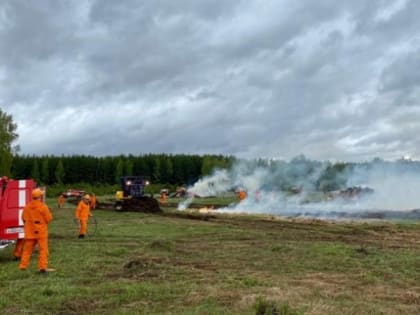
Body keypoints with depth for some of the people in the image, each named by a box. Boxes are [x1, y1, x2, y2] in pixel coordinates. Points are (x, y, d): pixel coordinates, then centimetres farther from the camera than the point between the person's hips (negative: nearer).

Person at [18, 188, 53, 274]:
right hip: (41, 231, -4)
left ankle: (23, 265, 16)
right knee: (43, 249, 1)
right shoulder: (43, 206, -14)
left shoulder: (27, 206, 0)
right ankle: (43, 267, -3)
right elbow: (49, 218, -10)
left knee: (27, 249, 14)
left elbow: (24, 218, 9)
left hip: (30, 232, 5)